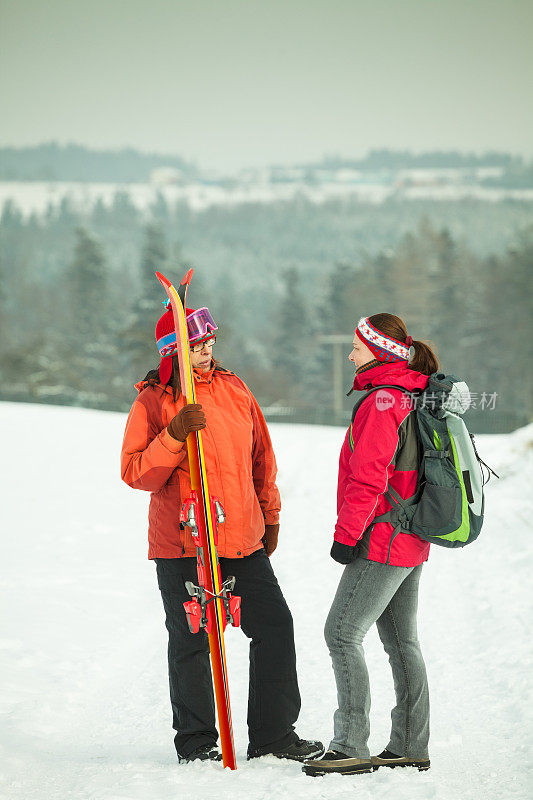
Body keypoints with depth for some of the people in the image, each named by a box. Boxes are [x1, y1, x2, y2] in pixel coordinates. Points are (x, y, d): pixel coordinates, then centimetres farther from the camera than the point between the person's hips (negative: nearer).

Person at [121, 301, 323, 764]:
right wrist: (174, 435, -24)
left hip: (244, 540, 5)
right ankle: (195, 743, 16)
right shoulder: (153, 401, -5)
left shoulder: (235, 390, 9)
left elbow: (261, 457, 18)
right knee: (191, 642, 1)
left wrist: (270, 516, 20)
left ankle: (273, 735, 15)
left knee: (275, 626, 3)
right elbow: (136, 474, -11)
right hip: (181, 545, -5)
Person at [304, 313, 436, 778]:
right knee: (401, 640, 13)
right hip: (410, 543, 10)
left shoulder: (381, 401, -16)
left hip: (383, 542, -10)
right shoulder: (414, 396, 15)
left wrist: (346, 534, -17)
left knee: (343, 634, -9)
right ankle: (410, 747, 16)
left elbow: (368, 478, -22)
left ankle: (351, 747, -10)